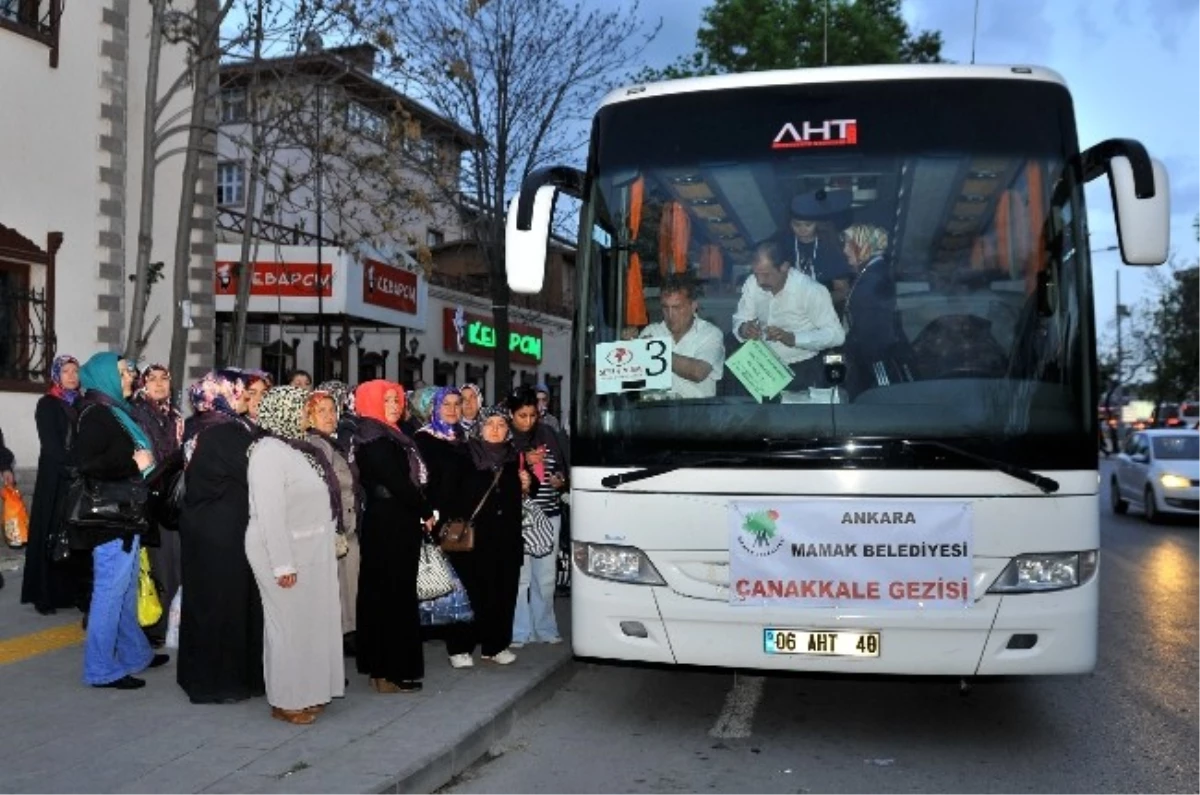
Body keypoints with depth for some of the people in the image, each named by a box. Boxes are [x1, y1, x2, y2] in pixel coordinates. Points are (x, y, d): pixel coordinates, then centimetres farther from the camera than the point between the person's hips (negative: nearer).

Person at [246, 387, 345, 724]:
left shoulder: (298, 448, 11)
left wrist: (327, 544, 10)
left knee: (313, 620, 12)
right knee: (291, 623, 0)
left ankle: (307, 692, 22)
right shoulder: (268, 452, -16)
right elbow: (269, 512, -21)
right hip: (287, 551, -8)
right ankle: (286, 701, 11)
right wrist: (283, 564, -23)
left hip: (312, 550, 8)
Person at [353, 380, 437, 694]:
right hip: (388, 524, -9)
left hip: (397, 523, 9)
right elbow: (398, 483, -19)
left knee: (388, 594, 12)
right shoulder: (375, 441, -13)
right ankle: (391, 672, 2)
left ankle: (381, 665, 19)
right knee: (393, 595, -4)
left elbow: (410, 478, 11)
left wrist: (422, 512, 0)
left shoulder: (390, 437, 16)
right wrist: (426, 512, -9)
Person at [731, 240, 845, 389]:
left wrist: (792, 338, -29)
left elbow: (836, 335, -17)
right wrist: (743, 329, -18)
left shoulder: (811, 290, -17)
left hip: (803, 370, -4)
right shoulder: (752, 284, -4)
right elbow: (739, 320, 7)